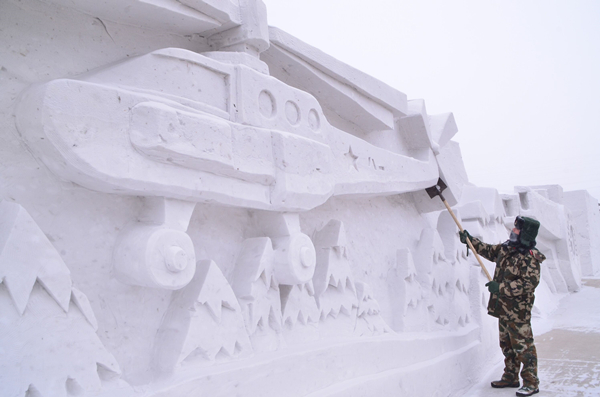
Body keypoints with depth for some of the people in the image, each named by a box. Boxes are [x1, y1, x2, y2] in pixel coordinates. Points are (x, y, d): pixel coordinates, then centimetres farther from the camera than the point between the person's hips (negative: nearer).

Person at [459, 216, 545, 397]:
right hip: (504, 307, 9)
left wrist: (501, 287, -24)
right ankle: (511, 377, 28)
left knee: (523, 345, -5)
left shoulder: (529, 257, -18)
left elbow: (530, 283, -25)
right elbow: (489, 251, 27)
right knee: (507, 344, 17)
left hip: (518, 309, -9)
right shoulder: (506, 248, 9)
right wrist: (470, 240, 25)